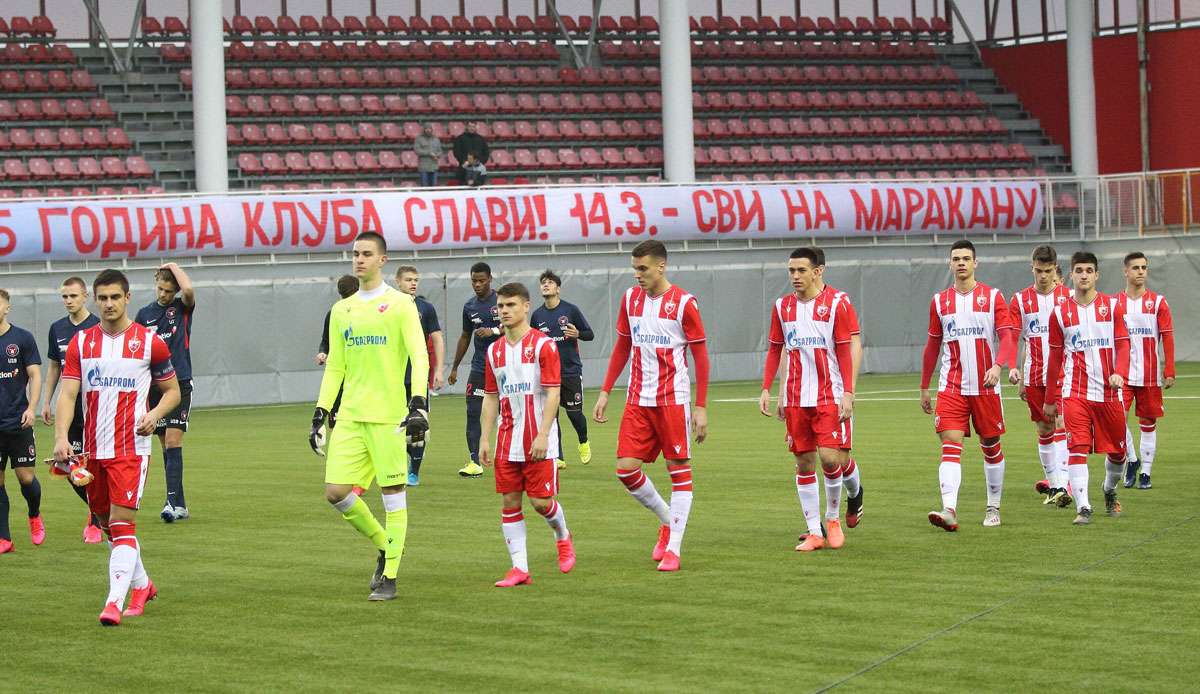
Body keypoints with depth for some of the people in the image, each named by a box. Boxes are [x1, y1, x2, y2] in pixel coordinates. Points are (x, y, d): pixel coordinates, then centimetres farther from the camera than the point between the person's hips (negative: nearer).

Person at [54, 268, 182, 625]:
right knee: (108, 524, 14)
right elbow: (67, 394, -3)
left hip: (132, 447, -4)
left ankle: (114, 602, -19)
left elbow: (172, 390, 9)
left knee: (122, 523, -14)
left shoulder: (149, 341, -1)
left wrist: (155, 414, -12)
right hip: (93, 448, 4)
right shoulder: (80, 342, 4)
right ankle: (142, 584, 34)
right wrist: (61, 437, -18)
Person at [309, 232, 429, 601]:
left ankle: (389, 577, 5)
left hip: (388, 415, -5)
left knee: (393, 494, -3)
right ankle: (384, 545, 20)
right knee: (336, 492, -2)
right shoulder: (341, 310, 15)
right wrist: (320, 414, 11)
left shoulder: (400, 304, -1)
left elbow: (419, 357, -9)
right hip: (350, 415, 5)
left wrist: (418, 404, -21)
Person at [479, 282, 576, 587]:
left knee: (541, 501, -5)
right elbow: (491, 398, 14)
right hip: (507, 440, 5)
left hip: (538, 441, -5)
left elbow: (553, 393, -11)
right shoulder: (494, 350, 10)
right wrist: (484, 439, 7)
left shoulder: (543, 344, -7)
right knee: (509, 501, 0)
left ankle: (563, 537, 26)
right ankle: (519, 568, 3)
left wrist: (542, 435, -18)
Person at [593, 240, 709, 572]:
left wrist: (701, 407, -9)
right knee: (626, 468, -3)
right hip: (637, 401, 5)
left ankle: (673, 549, 4)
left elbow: (701, 357, -6)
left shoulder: (683, 303, -8)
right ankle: (667, 521, 21)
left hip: (673, 400, -5)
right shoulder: (630, 299, 7)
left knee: (679, 469, -1)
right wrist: (605, 392, 11)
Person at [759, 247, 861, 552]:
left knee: (829, 458, -12)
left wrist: (848, 393, -13)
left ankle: (833, 518, 13)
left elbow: (846, 351, -7)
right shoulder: (783, 307, 9)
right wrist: (766, 390, 8)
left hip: (830, 397, -4)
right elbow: (775, 350, 15)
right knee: (804, 462, 4)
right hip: (795, 399, 4)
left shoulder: (837, 303, -5)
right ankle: (814, 532, 9)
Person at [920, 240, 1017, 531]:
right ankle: (949, 510, -24)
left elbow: (1007, 336, -7)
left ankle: (993, 508, 24)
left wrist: (998, 366, -26)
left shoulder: (992, 297, 1)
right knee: (950, 446, -13)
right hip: (951, 387, 1)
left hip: (986, 386, -1)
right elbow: (932, 345, 16)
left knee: (991, 447, 9)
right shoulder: (940, 301, 9)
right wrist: (924, 387, 16)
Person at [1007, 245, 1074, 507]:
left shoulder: (1068, 297, 0)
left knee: (1062, 427, -12)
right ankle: (1051, 482, 21)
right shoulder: (1020, 300, 3)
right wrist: (1014, 368, -15)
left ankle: (1062, 485, -18)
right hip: (1034, 377, 2)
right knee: (1044, 430, 10)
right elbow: (1011, 338, 0)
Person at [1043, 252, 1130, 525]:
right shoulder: (1060, 313, 5)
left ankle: (1109, 491, 39)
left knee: (1117, 451, 11)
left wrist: (1119, 373, -21)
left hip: (1109, 390, 1)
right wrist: (1050, 399, 13)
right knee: (1078, 448, -16)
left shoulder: (1113, 306, 4)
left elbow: (1123, 344, -1)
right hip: (1074, 392, -1)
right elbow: (1055, 357, 12)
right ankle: (1083, 508, -17)